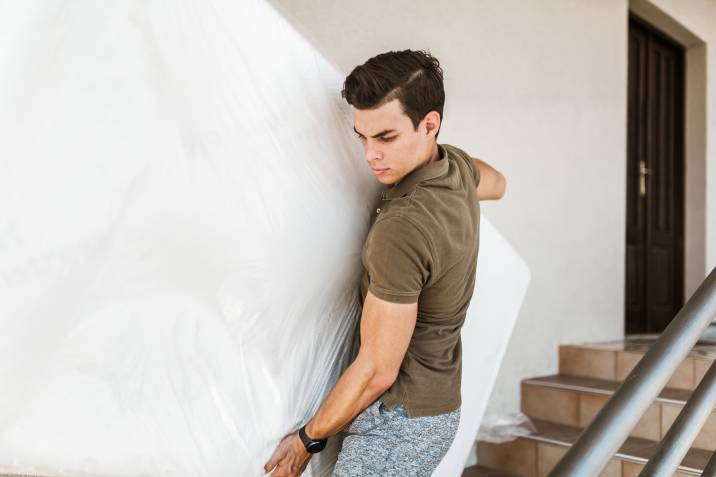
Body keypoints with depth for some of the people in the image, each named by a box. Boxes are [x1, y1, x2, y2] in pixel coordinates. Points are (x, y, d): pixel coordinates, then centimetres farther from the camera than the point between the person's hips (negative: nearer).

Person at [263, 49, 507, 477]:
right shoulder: (457, 165, -3)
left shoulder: (400, 230, -29)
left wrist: (308, 440, -7)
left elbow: (377, 371, -21)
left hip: (400, 424, -9)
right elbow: (497, 184, 26)